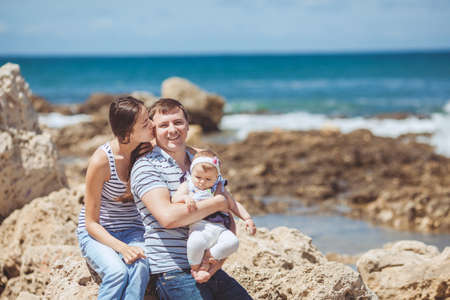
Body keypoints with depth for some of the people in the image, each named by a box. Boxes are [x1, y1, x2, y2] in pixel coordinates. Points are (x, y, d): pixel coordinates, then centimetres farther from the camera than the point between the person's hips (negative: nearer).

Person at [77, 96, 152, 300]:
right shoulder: (101, 160, -19)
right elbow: (91, 223, -14)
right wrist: (122, 248, -29)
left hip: (132, 232, 4)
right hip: (96, 233, -3)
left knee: (140, 268, -31)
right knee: (117, 272, -34)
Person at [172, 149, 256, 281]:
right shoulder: (187, 186, 15)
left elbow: (233, 204, 29)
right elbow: (174, 199, -1)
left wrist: (247, 219, 19)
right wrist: (186, 197, -22)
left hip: (219, 228, 4)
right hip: (200, 226, -4)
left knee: (232, 242, -26)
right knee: (196, 242, -38)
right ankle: (195, 267, -10)